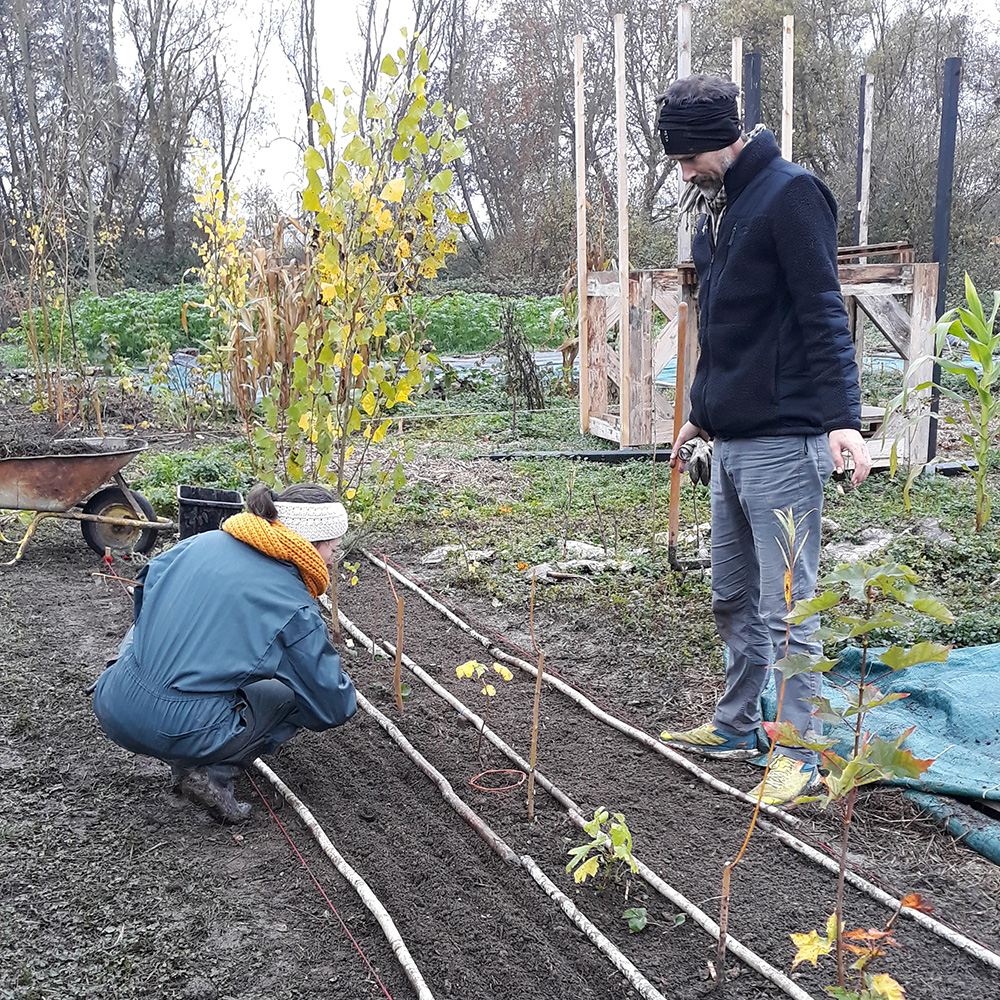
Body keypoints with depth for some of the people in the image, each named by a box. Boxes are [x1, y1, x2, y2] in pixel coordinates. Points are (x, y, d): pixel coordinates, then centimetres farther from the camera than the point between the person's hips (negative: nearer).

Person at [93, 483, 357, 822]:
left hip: (113, 709, 5)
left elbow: (146, 586, 25)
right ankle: (213, 773, 2)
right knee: (296, 692, 17)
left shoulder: (202, 541, 6)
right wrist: (343, 691, 25)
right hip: (179, 736, -4)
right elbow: (332, 709, 0)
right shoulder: (295, 608, -8)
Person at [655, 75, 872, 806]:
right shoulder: (714, 211, 17)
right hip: (730, 441, 9)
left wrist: (843, 418, -25)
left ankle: (799, 753, 8)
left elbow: (824, 313, -16)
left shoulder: (789, 193, -9)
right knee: (733, 600, 16)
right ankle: (737, 726, 30)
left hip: (783, 443, -9)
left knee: (786, 607, -3)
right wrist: (701, 414, 28)